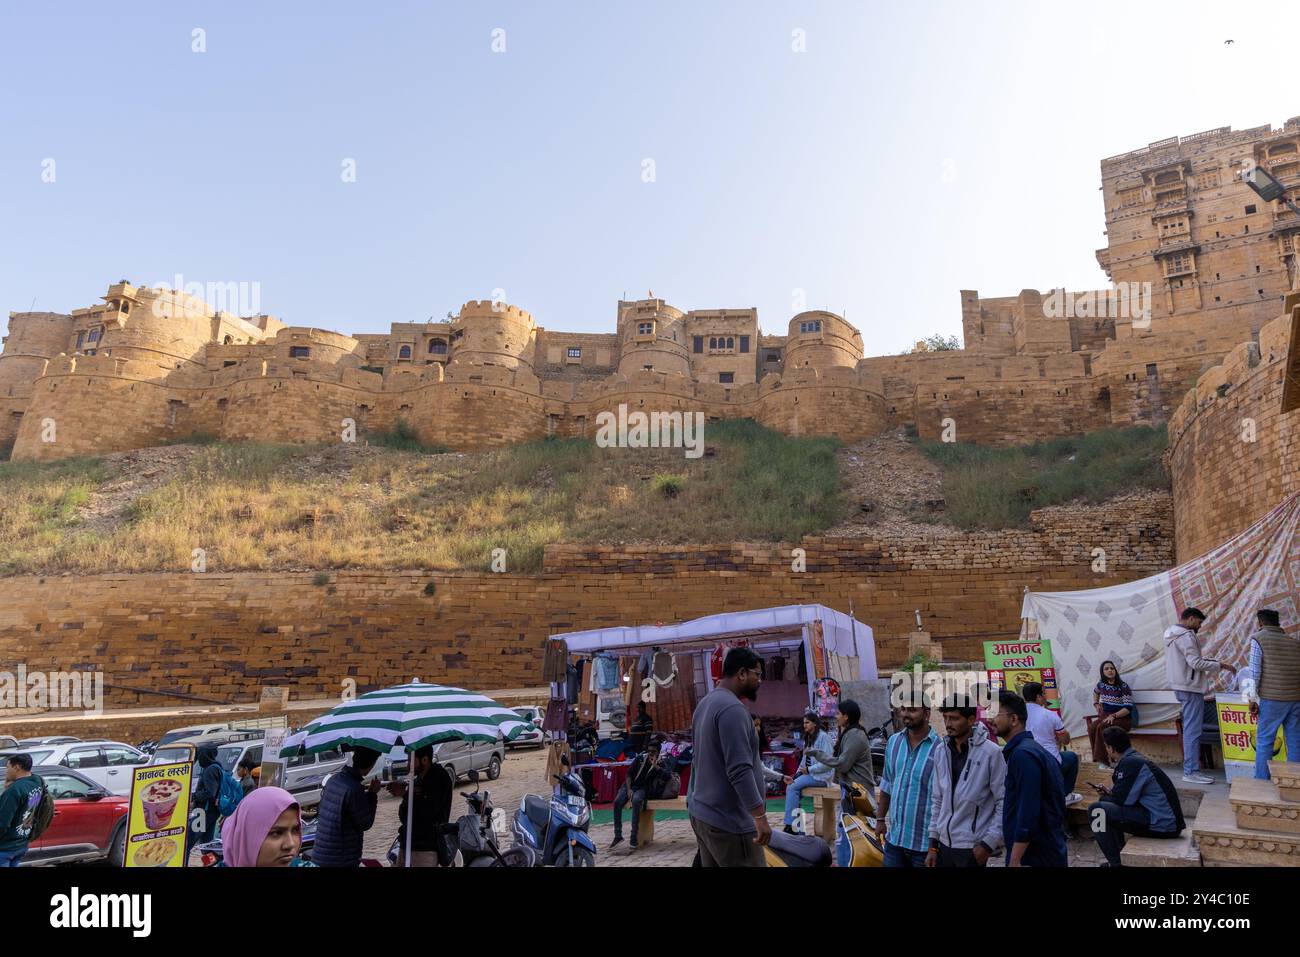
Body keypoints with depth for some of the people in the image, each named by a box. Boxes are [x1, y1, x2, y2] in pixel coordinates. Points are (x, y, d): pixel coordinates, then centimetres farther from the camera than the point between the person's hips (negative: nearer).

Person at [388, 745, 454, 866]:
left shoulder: (440, 779, -9)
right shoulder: (418, 780, 16)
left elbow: (429, 812, -22)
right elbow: (404, 816, 14)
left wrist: (405, 795, -18)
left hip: (425, 848, -8)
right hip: (406, 845, 8)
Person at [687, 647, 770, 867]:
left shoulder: (706, 703, 14)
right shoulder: (732, 708, -18)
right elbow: (740, 770, -24)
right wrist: (760, 816, -22)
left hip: (702, 814, 9)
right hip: (728, 821, -9)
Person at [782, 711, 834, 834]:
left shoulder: (823, 736, -11)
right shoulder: (808, 738, 17)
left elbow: (827, 762, -18)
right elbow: (804, 759, 15)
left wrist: (809, 770, -17)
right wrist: (797, 774, 0)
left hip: (821, 776, -8)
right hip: (808, 773, 8)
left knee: (792, 787, -21)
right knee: (790, 787, -14)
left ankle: (790, 826, -17)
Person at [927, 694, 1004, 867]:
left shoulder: (990, 752, -11)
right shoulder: (941, 751, 4)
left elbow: (1004, 803, -9)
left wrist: (989, 843, -11)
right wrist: (933, 844, 9)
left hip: (973, 848, -5)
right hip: (944, 844, 5)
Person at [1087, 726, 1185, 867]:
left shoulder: (1130, 763, -16)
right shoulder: (1137, 758, 12)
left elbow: (1120, 800, -14)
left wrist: (1105, 797, 5)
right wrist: (1110, 793, 13)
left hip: (1162, 825, -10)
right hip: (1168, 820, 10)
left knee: (1096, 810, -14)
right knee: (1108, 803, 22)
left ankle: (1116, 863, -4)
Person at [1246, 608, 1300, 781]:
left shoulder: (1258, 638, -2)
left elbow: (1255, 671, -7)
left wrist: (1252, 699, -3)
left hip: (1272, 698, -4)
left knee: (1264, 740, 2)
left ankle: (1262, 781, 2)